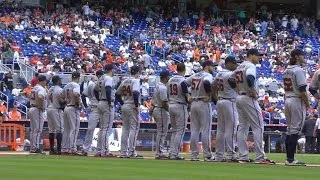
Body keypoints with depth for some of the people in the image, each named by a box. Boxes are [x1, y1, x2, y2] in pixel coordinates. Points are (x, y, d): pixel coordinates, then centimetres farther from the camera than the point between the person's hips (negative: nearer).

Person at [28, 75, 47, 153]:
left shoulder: (34, 88, 15)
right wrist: (41, 106, -20)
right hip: (38, 111, -9)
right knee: (38, 129, -8)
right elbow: (40, 97, -32)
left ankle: (32, 147, 16)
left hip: (31, 108, 9)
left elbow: (30, 96, 25)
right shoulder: (41, 89, -14)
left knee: (33, 130, 13)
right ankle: (35, 147, -10)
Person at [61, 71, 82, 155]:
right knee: (74, 129, -7)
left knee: (66, 129, 11)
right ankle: (72, 149, -12)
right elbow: (76, 94, -29)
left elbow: (62, 96, 17)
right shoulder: (76, 85, -11)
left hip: (66, 107, 8)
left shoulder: (67, 86, 12)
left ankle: (64, 149, 12)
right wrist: (80, 102, -17)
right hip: (74, 108, -8)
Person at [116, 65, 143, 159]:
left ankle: (123, 152, 11)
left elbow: (117, 94, 16)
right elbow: (135, 93, -26)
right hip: (132, 107, -7)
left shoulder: (124, 81, 12)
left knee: (125, 129, 11)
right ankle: (131, 152, -9)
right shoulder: (135, 81, -10)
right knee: (134, 129, -4)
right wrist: (137, 105, -18)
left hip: (124, 106, 7)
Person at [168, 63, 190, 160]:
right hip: (180, 106, -7)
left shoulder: (170, 80, 10)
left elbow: (168, 94, 12)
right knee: (180, 131, -3)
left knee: (174, 130, 15)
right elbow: (187, 96, -16)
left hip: (171, 106, 7)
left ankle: (171, 152, 11)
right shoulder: (182, 81, -13)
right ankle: (175, 154, -7)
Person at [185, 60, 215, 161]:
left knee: (194, 130, 9)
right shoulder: (208, 75, -8)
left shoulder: (194, 76, 14)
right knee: (205, 130, -4)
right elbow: (206, 83, -29)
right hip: (204, 103, -7)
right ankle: (207, 155, -4)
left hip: (193, 104, 7)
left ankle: (194, 155, 8)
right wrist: (208, 94, -18)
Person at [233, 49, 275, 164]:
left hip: (239, 98, 9)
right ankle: (260, 157, -10)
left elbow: (231, 80, 21)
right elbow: (250, 79, -29)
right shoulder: (250, 66, -12)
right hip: (249, 99, -9)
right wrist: (254, 93, -20)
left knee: (242, 127, 10)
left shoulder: (239, 67, 16)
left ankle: (243, 157, 8)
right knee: (258, 127, -7)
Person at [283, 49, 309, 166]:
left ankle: (289, 158, 13)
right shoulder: (298, 70, -14)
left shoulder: (286, 70, 13)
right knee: (295, 130, -8)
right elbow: (302, 90, -19)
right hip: (297, 101, -9)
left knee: (290, 130, 12)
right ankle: (291, 159, -10)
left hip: (287, 101, 9)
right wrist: (307, 103, -9)